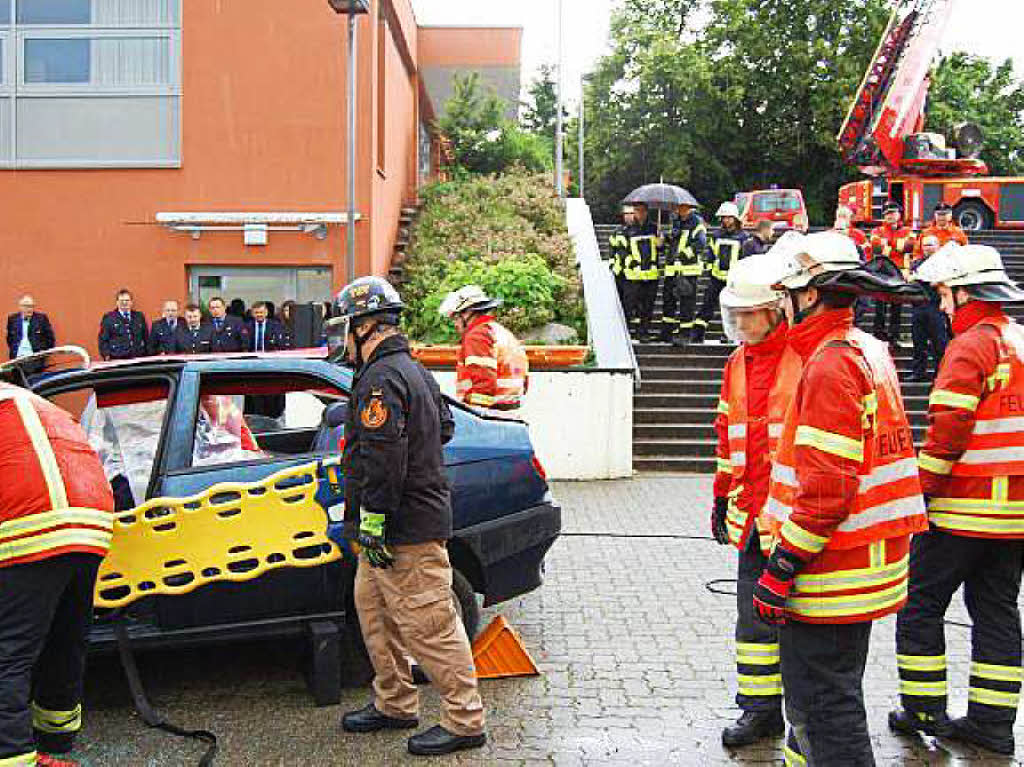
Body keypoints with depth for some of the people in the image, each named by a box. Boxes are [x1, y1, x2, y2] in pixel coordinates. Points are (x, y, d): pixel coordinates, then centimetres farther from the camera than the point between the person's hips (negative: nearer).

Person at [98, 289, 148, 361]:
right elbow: (103, 339, 4)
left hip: (138, 358, 3)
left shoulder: (139, 316, 16)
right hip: (117, 359, -2)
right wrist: (107, 356, -7)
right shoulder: (108, 317, 7)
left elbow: (146, 337, 17)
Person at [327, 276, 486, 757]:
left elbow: (383, 458, -25)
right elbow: (445, 428, 27)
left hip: (404, 532, -11)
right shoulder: (412, 370, 16)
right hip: (399, 527, 11)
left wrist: (373, 520, -21)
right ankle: (394, 704, 33)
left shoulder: (380, 379, -18)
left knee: (428, 626, -3)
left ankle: (465, 722, 8)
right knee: (374, 611, 20)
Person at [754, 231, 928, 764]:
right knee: (830, 694, 23)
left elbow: (826, 485, -25)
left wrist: (780, 568, -20)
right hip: (868, 561, 10)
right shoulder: (868, 351, 12)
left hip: (830, 575, -10)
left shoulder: (830, 364, -19)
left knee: (824, 707, -1)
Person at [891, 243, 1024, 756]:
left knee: (920, 602, 5)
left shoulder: (971, 345, -14)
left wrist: (919, 489, -10)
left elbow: (949, 429, -20)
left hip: (966, 508, -8)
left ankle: (925, 712, 12)